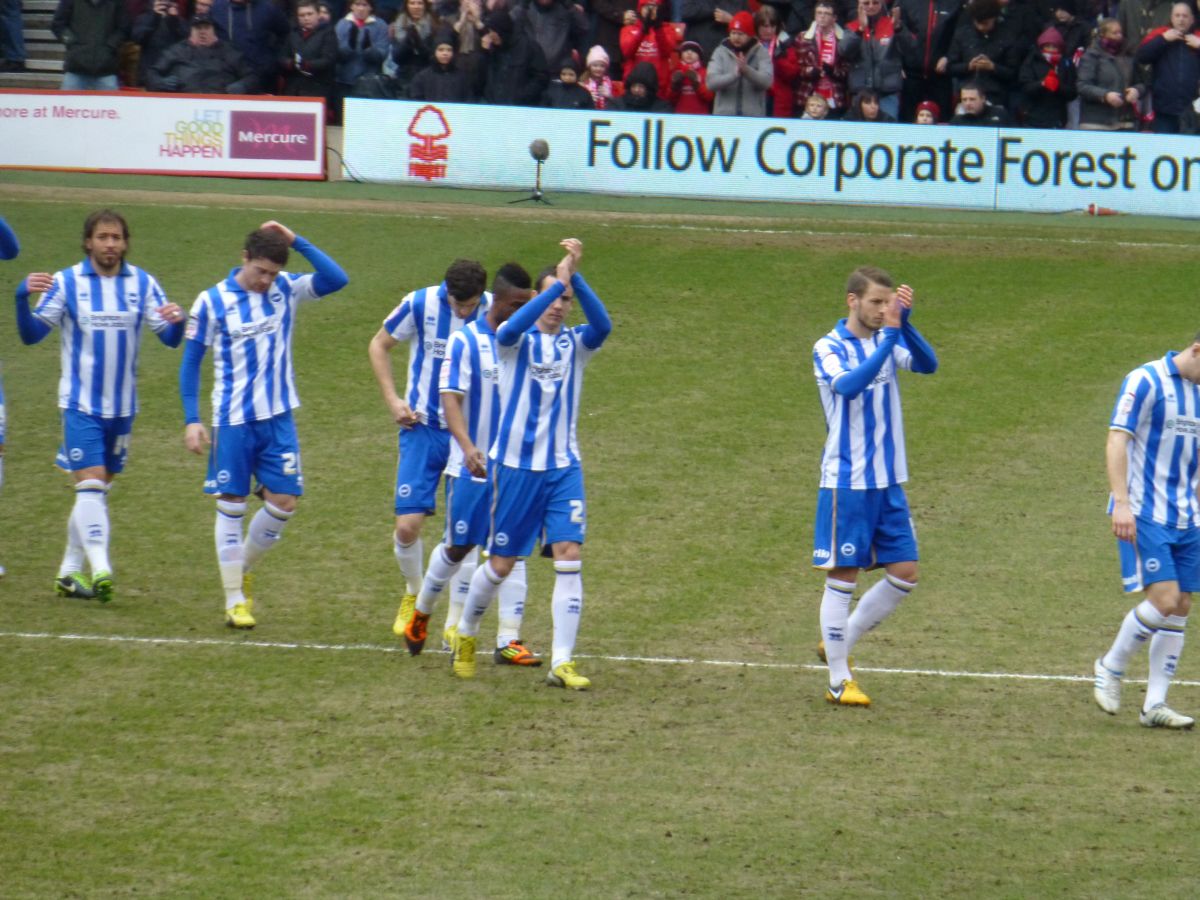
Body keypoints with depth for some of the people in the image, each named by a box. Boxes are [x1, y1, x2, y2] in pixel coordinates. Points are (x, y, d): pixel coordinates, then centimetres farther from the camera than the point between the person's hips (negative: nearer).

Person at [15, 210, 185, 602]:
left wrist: (176, 321, -24)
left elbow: (169, 338, -1)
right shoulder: (66, 283, -5)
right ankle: (99, 568, -24)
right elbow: (31, 334, -8)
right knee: (90, 483, -16)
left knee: (100, 489, 10)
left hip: (122, 406, 4)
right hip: (80, 403, -4)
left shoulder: (142, 283, 2)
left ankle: (70, 570, 21)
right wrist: (23, 297, -26)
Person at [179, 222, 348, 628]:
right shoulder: (213, 302, -6)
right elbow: (191, 362, -1)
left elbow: (337, 279, -11)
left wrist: (297, 242, -15)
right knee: (232, 506, 1)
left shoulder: (286, 289, 1)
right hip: (233, 421, -3)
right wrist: (192, 420, -6)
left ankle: (244, 569, 24)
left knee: (283, 503, 0)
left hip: (278, 417, 3)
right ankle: (235, 601, 7)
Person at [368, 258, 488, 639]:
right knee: (407, 526, -6)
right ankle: (414, 595, 23)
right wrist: (393, 399, -5)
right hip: (423, 427, 0)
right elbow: (379, 345, 6)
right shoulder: (420, 304, -10)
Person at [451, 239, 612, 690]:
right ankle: (465, 633, 32)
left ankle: (562, 662, -10)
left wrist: (575, 277, -30)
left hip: (563, 467, 2)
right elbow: (511, 329, -29)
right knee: (501, 564, 6)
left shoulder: (574, 343, 3)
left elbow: (602, 325, -19)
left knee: (570, 556, -11)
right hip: (515, 464, -2)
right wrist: (559, 281, -33)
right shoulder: (516, 340, -3)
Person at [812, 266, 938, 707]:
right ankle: (838, 679, 7)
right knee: (843, 578, -1)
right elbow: (849, 386, -29)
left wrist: (904, 325, -26)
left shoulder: (887, 342, 6)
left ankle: (838, 645, 22)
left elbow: (927, 365, -11)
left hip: (889, 481, 6)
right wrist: (889, 337, -33)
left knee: (904, 574, 6)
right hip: (847, 483, -6)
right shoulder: (828, 349, -9)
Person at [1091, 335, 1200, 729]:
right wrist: (1121, 501, -21)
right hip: (1144, 514, -7)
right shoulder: (1145, 381, -9)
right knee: (1164, 598, -16)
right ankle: (1110, 668, 6)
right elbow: (1117, 441, -14)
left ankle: (1155, 704, 8)